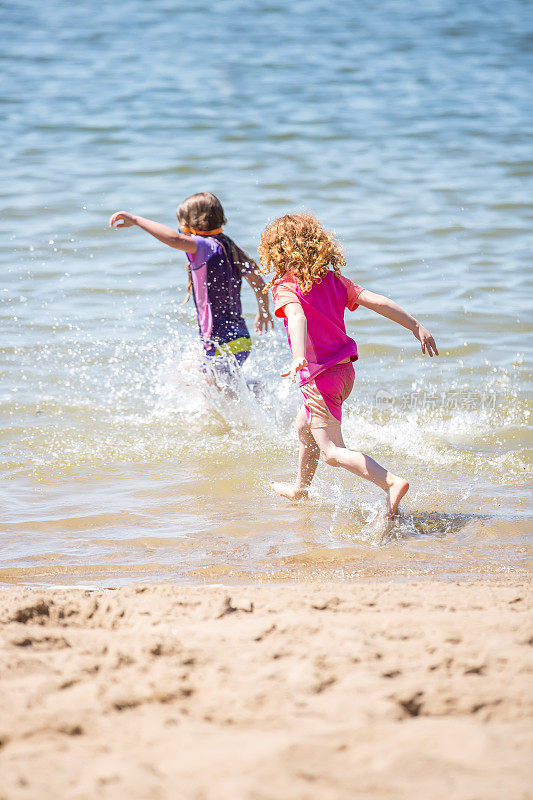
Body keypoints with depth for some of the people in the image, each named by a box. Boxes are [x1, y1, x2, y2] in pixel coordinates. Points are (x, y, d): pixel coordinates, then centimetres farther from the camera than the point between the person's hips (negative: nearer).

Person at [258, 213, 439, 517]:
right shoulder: (333, 281, 4)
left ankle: (392, 482, -29)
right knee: (304, 427, 31)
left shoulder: (285, 287, -14)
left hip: (318, 376, -8)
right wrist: (417, 326, 0)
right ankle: (300, 488, 50)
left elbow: (297, 316, -35)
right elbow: (377, 301, -2)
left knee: (333, 452, -9)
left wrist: (299, 357, -51)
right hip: (344, 369, 8)